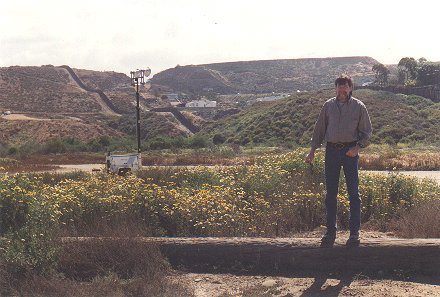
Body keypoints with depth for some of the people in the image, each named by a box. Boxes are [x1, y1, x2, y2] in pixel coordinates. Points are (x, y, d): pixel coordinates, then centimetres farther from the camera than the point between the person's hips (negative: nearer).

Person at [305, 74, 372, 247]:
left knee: (353, 193, -1)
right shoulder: (328, 105, 9)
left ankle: (354, 233, 5)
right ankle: (330, 232, 12)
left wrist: (358, 147, -12)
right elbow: (319, 129, 14)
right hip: (332, 150, 2)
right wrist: (312, 151, 11)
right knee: (331, 193, 4)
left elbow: (367, 131, 5)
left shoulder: (359, 107, 2)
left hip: (350, 151, -2)